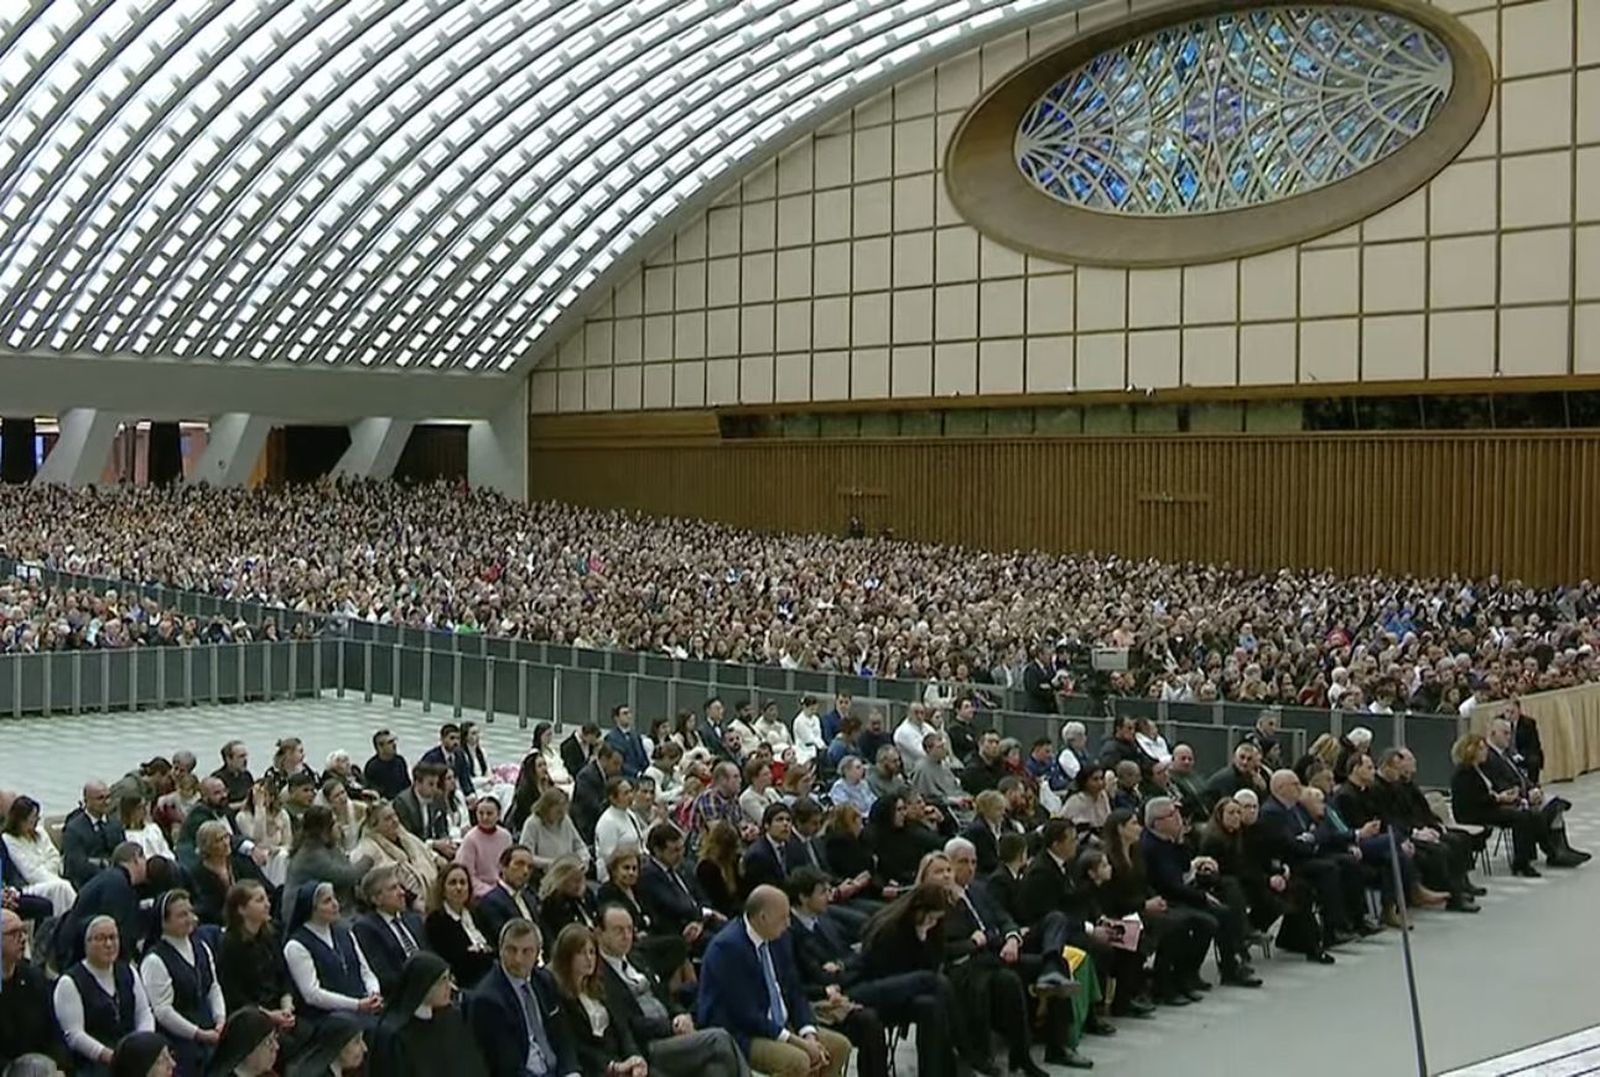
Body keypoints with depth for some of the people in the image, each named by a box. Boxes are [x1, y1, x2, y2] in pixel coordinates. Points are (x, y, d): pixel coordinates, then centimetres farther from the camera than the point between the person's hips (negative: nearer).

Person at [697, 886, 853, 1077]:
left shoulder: (778, 937, 2)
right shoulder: (728, 947, -23)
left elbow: (795, 992, 9)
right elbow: (746, 1015, -24)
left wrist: (809, 1036, -8)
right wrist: (797, 1042, -21)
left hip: (778, 1027, 9)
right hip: (736, 1036, -9)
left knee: (839, 1046, 2)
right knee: (797, 1061, -29)